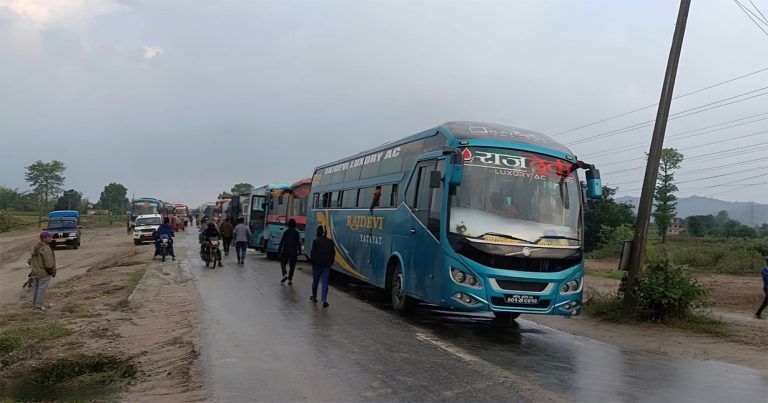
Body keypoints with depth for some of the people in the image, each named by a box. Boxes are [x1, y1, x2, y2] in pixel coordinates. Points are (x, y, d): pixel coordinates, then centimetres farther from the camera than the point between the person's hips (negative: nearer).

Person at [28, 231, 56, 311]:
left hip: (35, 273, 8)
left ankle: (34, 304, 25)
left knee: (35, 289, 16)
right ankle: (38, 306, 2)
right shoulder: (46, 249, -22)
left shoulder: (36, 247, 7)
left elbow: (31, 260, 14)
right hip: (44, 274, -8)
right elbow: (48, 263, -22)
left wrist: (33, 269, 22)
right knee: (42, 289, -1)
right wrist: (52, 272, -9)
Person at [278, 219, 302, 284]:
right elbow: (299, 242, 1)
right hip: (294, 251, 1)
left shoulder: (286, 231, -3)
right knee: (292, 265, 7)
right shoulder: (297, 232, 1)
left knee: (283, 263, 11)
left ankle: (284, 275, -11)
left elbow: (282, 241, -5)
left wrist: (279, 250, -1)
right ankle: (290, 279, 5)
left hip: (285, 250, -1)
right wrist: (299, 250, 7)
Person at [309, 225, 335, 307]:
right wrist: (331, 262, 14)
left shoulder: (316, 241, -9)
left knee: (315, 281, 15)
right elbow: (333, 253, 6)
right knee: (325, 282, 1)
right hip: (327, 265, 2)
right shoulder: (330, 242, 3)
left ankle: (314, 297, 32)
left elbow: (313, 253, -10)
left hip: (317, 264, -2)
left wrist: (312, 261, 2)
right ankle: (324, 300, -11)